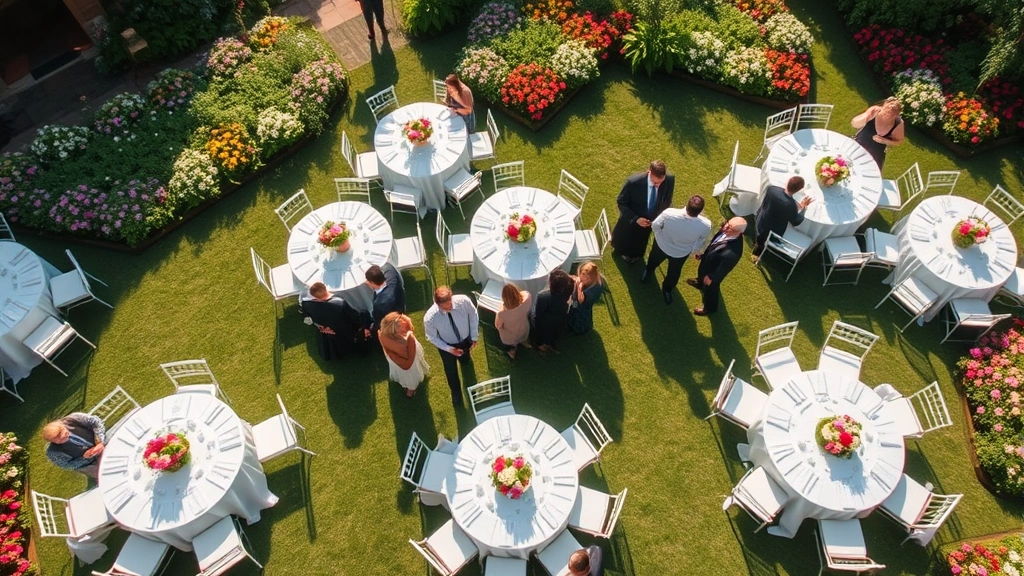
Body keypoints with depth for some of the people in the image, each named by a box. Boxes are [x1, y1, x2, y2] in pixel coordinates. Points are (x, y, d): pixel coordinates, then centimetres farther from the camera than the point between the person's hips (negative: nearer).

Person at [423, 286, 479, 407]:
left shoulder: (463, 301, -37)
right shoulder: (429, 318, -39)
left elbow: (473, 316, -14)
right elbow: (432, 338, -17)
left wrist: (474, 337, -7)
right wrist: (449, 349, -22)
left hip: (465, 340, 2)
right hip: (446, 346, -1)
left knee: (465, 361, 35)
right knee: (451, 372, 25)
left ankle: (466, 361, 76)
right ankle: (456, 393, 58)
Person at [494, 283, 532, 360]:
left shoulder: (502, 313, -39)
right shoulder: (526, 302, -33)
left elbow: (498, 326, -15)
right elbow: (526, 294, -7)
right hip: (524, 335, 2)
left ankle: (511, 348, 29)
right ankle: (523, 341, 39)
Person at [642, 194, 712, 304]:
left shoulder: (669, 213, -42)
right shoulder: (705, 225, -38)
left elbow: (655, 226, -20)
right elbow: (699, 243, -15)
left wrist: (661, 237, 4)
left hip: (661, 245, 0)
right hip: (682, 253, 1)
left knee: (654, 260, 37)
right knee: (674, 272, 34)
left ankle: (647, 273, 67)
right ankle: (667, 290, 64)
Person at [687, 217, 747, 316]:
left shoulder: (732, 252, -48)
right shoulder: (726, 229, -27)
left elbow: (723, 268, -29)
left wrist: (711, 277, -13)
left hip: (714, 271, -6)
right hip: (707, 260, 7)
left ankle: (710, 308, 57)